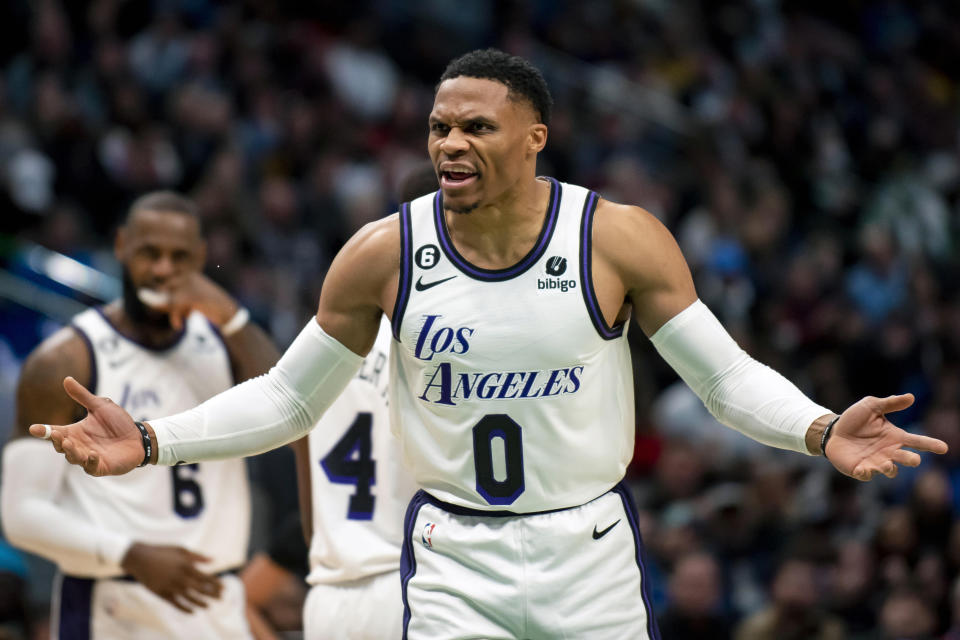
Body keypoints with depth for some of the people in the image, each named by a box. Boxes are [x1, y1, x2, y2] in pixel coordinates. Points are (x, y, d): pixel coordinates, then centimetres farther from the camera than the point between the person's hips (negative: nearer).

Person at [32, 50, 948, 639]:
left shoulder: (620, 239, -7)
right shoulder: (383, 253, -4)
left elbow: (728, 377, -3)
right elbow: (287, 397, 5)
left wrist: (820, 432, -23)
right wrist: (150, 441, -8)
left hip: (591, 555, 0)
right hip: (453, 562, 0)